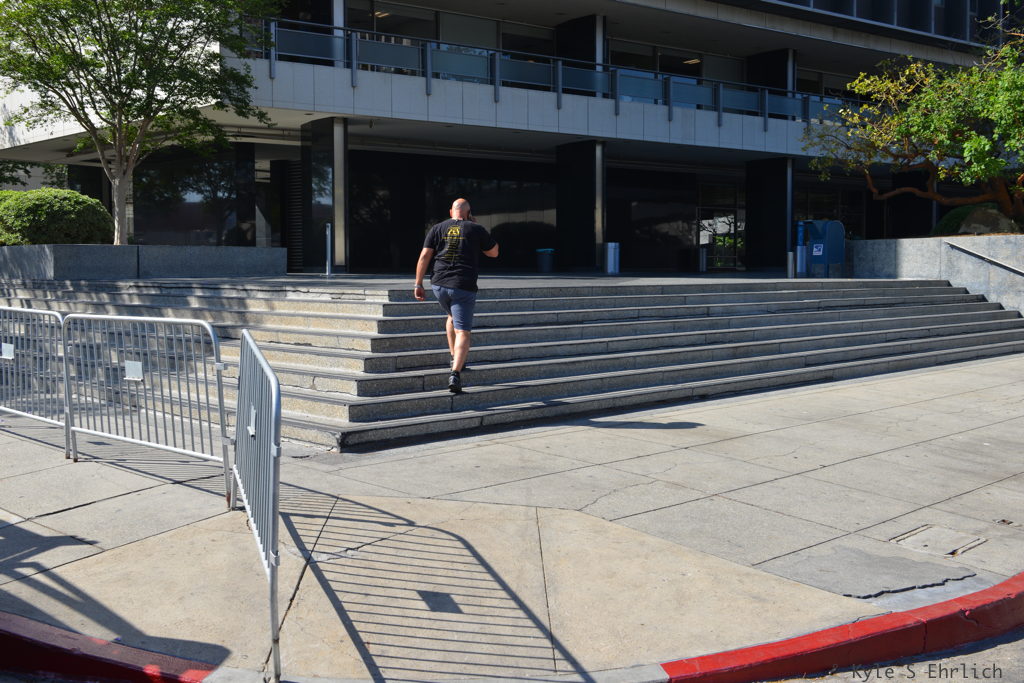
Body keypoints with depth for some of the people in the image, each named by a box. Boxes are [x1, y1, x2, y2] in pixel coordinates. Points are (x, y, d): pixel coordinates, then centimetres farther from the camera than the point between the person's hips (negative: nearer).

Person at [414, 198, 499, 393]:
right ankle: (455, 372, -21)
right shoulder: (476, 229, 2)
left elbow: (424, 256, 2)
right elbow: (494, 252, 14)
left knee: (452, 317, 31)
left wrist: (418, 284, 5)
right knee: (463, 332, -5)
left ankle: (454, 358, 33)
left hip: (439, 284, 4)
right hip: (464, 287, -4)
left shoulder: (437, 229, 8)